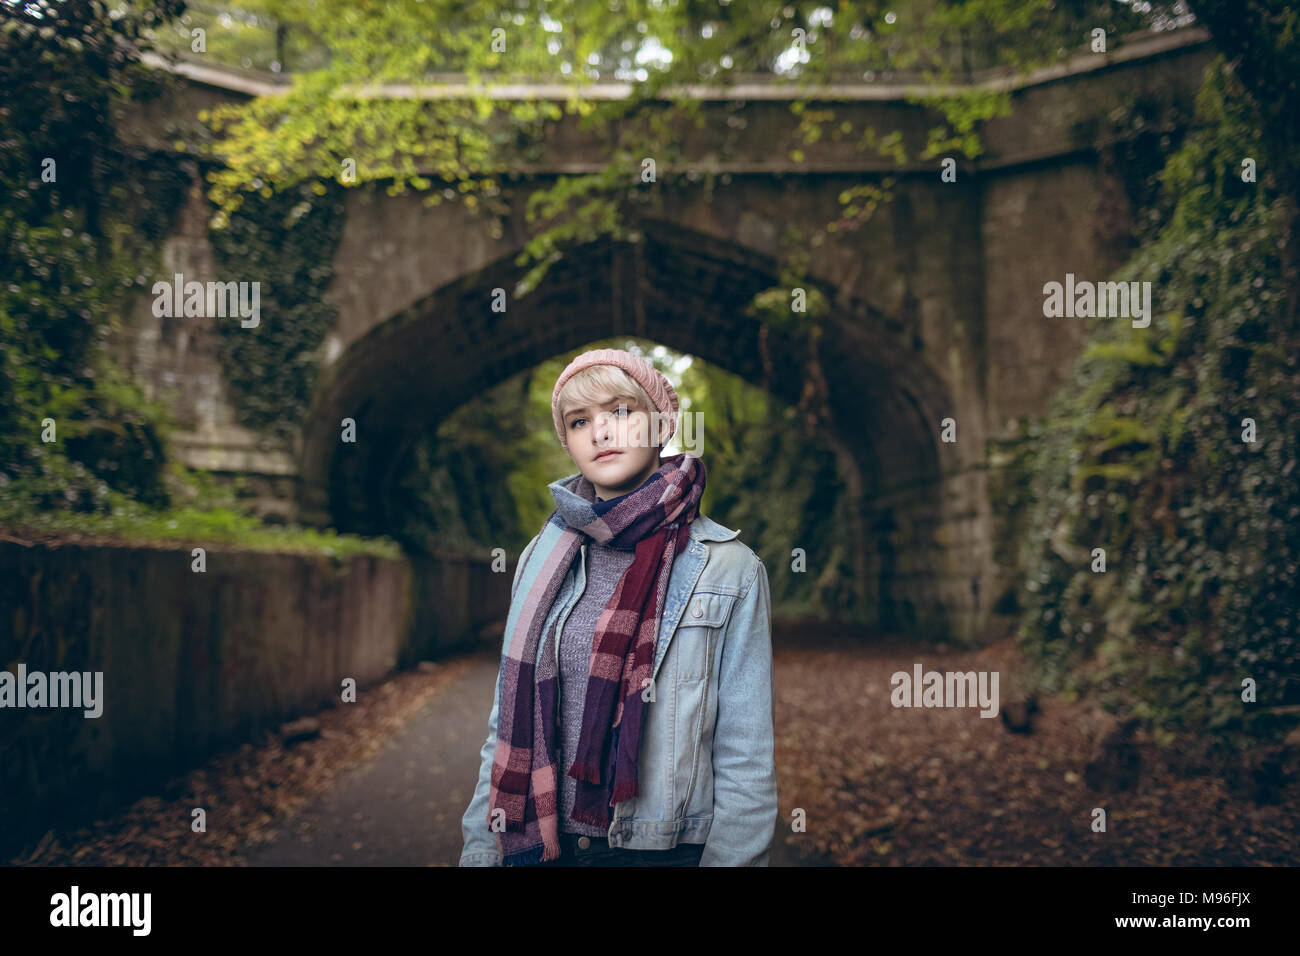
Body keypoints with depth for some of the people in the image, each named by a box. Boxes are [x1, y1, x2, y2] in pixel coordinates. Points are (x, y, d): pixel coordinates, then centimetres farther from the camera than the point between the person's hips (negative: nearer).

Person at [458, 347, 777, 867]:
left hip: (667, 848, -3)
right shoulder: (543, 558, 3)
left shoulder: (728, 568, -9)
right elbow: (507, 723, 6)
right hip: (542, 845, 3)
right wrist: (480, 850, 3)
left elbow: (746, 760, -9)